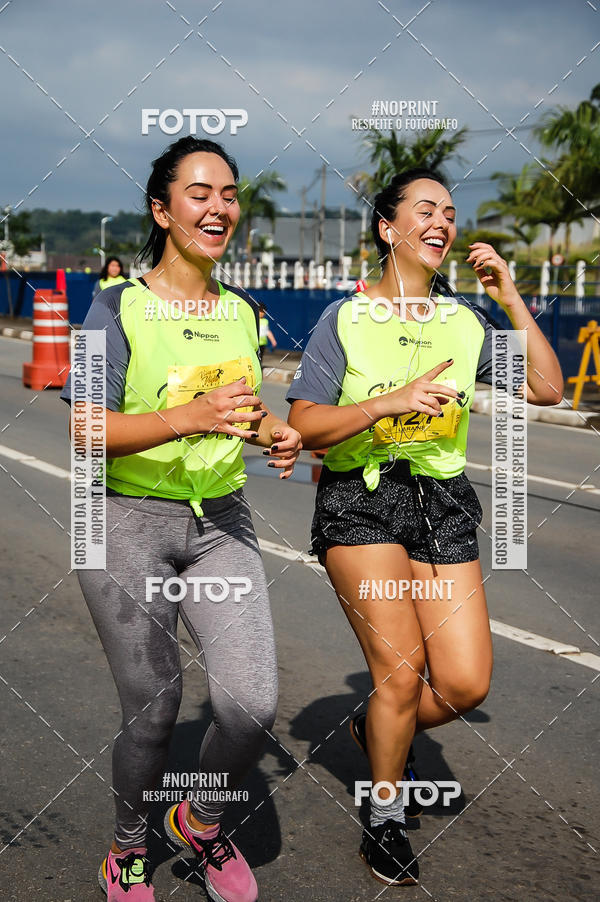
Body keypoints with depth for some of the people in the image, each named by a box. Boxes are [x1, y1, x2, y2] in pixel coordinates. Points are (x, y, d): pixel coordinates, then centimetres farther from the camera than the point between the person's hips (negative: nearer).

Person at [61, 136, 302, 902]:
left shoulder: (241, 311, 10)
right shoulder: (119, 306, -6)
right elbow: (89, 432, -14)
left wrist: (271, 434, 2)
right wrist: (189, 417, -28)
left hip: (220, 522, 4)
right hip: (128, 524, -4)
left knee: (252, 703, -11)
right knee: (152, 711, 1)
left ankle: (202, 821, 21)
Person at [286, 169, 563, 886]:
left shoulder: (465, 322, 11)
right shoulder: (345, 318, 1)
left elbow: (545, 390, 3)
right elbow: (305, 424, -5)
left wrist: (511, 299, 0)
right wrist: (394, 400, -17)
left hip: (444, 503, 4)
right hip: (361, 499, -4)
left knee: (466, 684, -4)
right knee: (401, 667, -11)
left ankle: (376, 733, 28)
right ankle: (385, 822, 12)